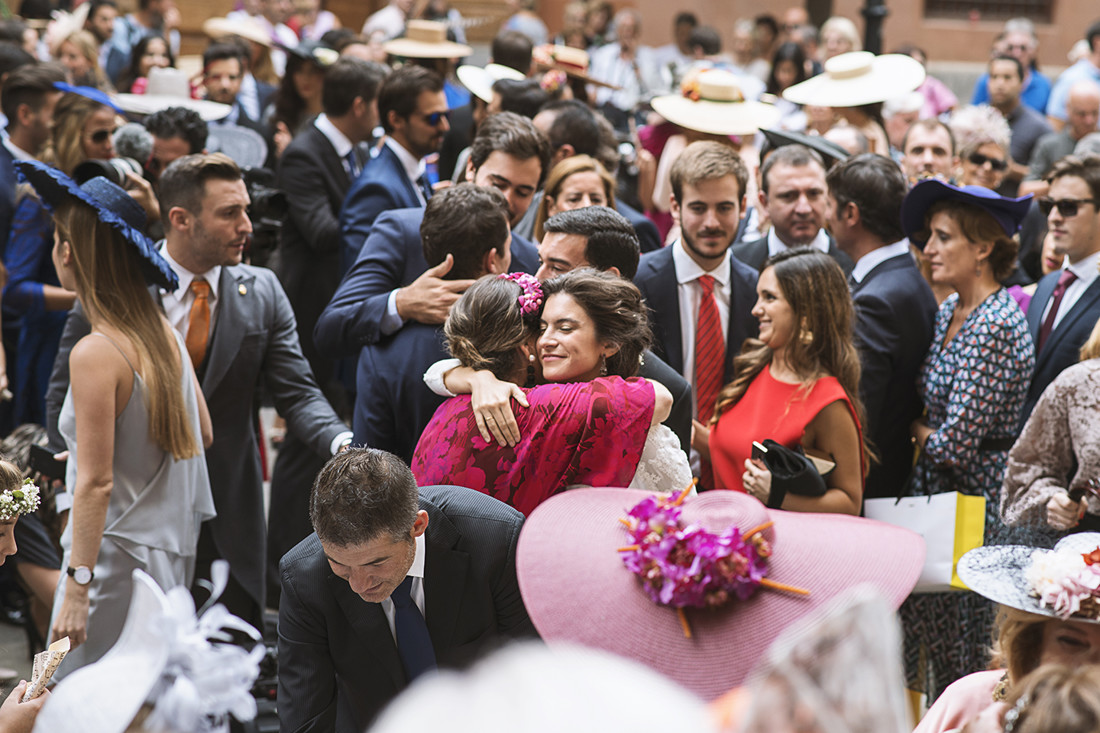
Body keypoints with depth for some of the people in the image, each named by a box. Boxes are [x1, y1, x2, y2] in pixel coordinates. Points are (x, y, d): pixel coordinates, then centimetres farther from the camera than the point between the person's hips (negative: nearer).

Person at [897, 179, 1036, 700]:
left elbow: (954, 444, -22)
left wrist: (919, 431, -4)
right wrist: (930, 433, 0)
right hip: (936, 494, 9)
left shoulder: (994, 329, -20)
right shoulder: (949, 311, 8)